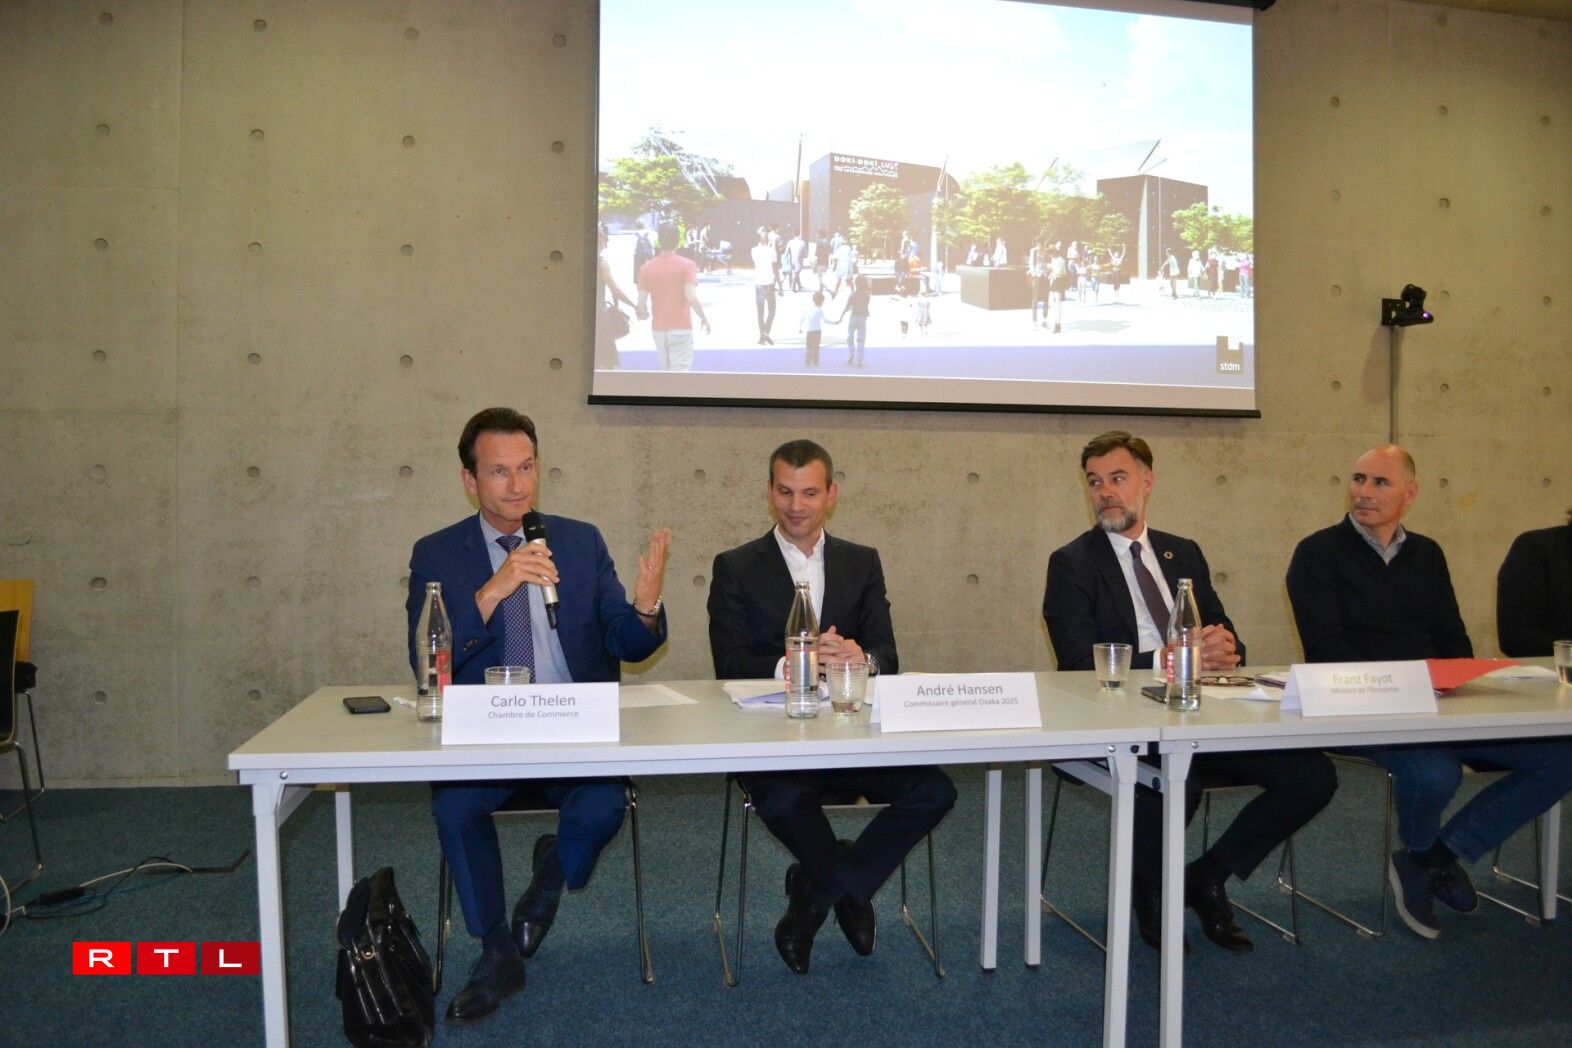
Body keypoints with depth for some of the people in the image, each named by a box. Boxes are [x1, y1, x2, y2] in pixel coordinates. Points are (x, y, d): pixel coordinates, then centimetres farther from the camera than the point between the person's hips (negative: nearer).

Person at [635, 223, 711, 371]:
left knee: (666, 369, 19)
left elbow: (641, 303, -4)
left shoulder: (647, 268, 0)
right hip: (681, 328, -4)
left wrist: (645, 313, 19)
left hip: (658, 328, 4)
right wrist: (704, 318, -4)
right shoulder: (686, 265, -8)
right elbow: (691, 298, -19)